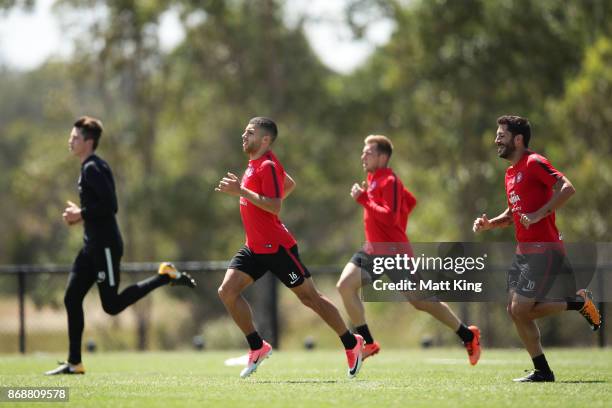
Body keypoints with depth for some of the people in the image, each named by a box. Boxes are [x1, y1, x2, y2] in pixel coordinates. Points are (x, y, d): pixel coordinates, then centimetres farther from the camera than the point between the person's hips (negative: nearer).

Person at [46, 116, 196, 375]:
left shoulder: (93, 169, -15)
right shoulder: (90, 167, 16)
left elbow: (110, 205, -24)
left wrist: (81, 214, -15)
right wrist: (80, 216, 10)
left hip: (105, 245, -10)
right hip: (93, 245, 10)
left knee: (112, 305, -6)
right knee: (72, 298, 5)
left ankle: (165, 277, 2)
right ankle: (74, 363, 7)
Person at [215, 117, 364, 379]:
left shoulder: (268, 166, -16)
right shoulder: (255, 164, 12)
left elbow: (274, 206, -28)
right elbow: (290, 184, 27)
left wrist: (242, 191, -29)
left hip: (276, 247, -9)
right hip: (255, 248, 9)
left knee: (309, 297, 1)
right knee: (227, 291, -6)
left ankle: (351, 344, 15)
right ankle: (257, 347, 2)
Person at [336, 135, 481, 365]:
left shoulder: (389, 182, -15)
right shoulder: (373, 180, 13)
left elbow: (390, 217, -27)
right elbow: (411, 202, 24)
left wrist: (363, 199, -24)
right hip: (373, 250, 9)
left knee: (420, 301, -2)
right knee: (345, 285, -10)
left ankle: (468, 335, 15)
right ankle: (367, 343, -4)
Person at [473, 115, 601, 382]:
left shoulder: (534, 163, -10)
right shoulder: (510, 174, 18)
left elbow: (567, 188, -20)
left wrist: (539, 214, -24)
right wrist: (489, 224, 10)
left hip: (544, 250, -9)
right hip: (523, 250, 9)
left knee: (520, 310, -13)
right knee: (515, 311, 2)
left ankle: (578, 303, 4)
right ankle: (542, 371, 9)